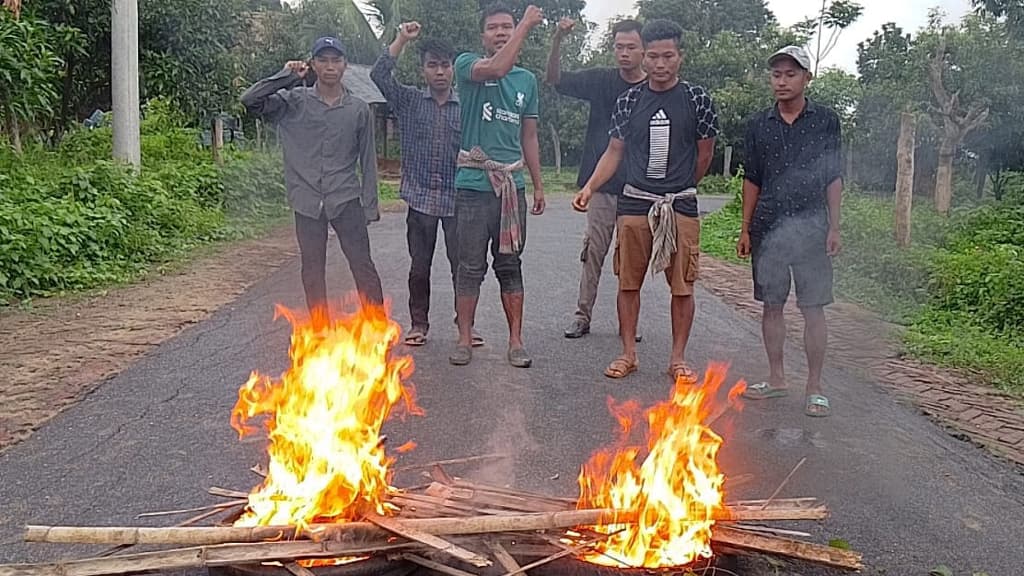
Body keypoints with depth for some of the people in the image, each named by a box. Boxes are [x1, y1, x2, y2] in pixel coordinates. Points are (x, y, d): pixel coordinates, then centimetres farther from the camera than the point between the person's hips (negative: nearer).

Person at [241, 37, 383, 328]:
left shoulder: (359, 109, 5)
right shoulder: (294, 101, 3)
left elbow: (367, 161, 7)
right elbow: (250, 100, -9)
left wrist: (370, 205, 3)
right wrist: (288, 75, -7)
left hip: (346, 200, -1)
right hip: (307, 201, 1)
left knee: (362, 265, -3)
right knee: (312, 271, 7)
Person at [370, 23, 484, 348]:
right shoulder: (408, 101, 5)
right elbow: (379, 75, -7)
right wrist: (402, 39, -8)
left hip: (456, 199, 0)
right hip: (421, 199, 0)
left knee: (462, 265, 2)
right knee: (419, 266, 8)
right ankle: (419, 323, 21)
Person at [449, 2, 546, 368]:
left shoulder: (527, 81, 13)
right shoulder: (467, 64, 1)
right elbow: (497, 68, -22)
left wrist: (538, 185, 14)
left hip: (512, 184, 4)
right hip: (474, 184, -3)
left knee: (510, 265, 8)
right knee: (471, 267, 2)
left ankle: (516, 341, 13)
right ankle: (464, 339, 12)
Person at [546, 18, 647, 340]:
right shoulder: (600, 81, 4)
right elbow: (555, 80, -3)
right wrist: (558, 41, -19)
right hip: (602, 185, 0)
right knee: (594, 252, 3)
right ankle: (582, 316, 10)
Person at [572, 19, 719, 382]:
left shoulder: (696, 99, -1)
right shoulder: (629, 101, 4)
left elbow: (705, 153, 8)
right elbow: (614, 152, 7)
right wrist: (590, 187, -6)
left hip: (680, 206, -1)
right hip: (634, 204, 2)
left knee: (682, 286, 2)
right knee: (628, 282, 6)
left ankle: (678, 358, 14)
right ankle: (628, 354, 18)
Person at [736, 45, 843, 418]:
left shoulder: (826, 122, 2)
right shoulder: (759, 125, 8)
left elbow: (834, 179, 4)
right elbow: (752, 180, 11)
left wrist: (834, 227, -2)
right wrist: (745, 229, 9)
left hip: (811, 227, -2)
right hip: (768, 227, 3)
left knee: (813, 309, -1)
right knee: (771, 305, 8)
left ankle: (814, 388, 8)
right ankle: (777, 379, 20)